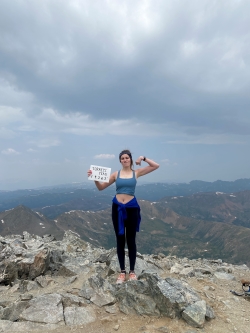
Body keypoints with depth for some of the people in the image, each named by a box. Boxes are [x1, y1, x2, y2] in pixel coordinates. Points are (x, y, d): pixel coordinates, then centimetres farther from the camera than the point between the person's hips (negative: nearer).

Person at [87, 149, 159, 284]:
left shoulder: (136, 172, 3)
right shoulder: (116, 174, 5)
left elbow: (156, 166, 2)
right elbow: (101, 187, 7)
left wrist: (143, 158, -7)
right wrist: (95, 178, -9)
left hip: (132, 208, -1)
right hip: (117, 208, 2)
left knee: (131, 240, 8)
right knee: (120, 240, 9)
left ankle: (132, 271, 23)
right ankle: (122, 272, 22)